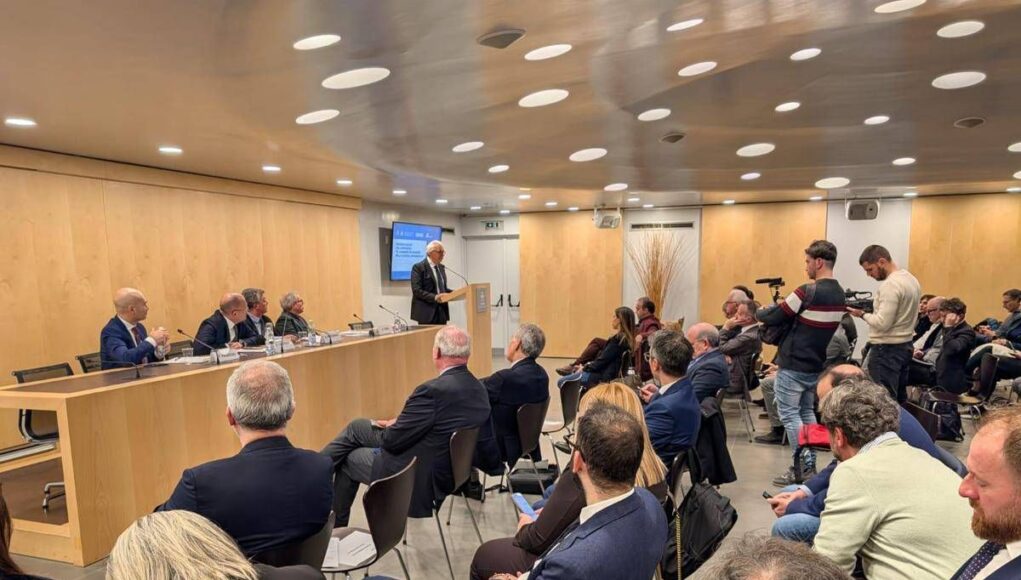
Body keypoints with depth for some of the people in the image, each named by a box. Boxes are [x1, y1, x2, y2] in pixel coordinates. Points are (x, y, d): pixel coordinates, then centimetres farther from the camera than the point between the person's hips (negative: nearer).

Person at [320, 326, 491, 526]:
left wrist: (390, 427, 2)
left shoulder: (434, 390, -30)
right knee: (357, 426, 17)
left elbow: (392, 441, -20)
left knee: (348, 458, 19)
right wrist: (398, 424, 5)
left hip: (419, 479, -8)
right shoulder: (480, 389, -4)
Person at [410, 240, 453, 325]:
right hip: (427, 311, -7)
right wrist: (434, 297, -27)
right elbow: (416, 290, -15)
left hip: (442, 311, 7)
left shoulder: (441, 267, 16)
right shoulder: (418, 267, -7)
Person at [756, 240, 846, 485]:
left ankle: (802, 467, 2)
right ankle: (810, 465, 23)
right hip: (816, 366, 8)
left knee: (789, 415, 1)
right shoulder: (840, 295, 7)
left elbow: (773, 317, -15)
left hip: (793, 367, -8)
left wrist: (759, 313, 6)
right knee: (807, 412, 18)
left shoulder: (807, 293, -21)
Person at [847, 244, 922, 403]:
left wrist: (863, 314, -7)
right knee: (899, 400, 15)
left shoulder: (890, 285, -19)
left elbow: (882, 323, -23)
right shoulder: (911, 279, 13)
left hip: (887, 349, -10)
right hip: (906, 345, 10)